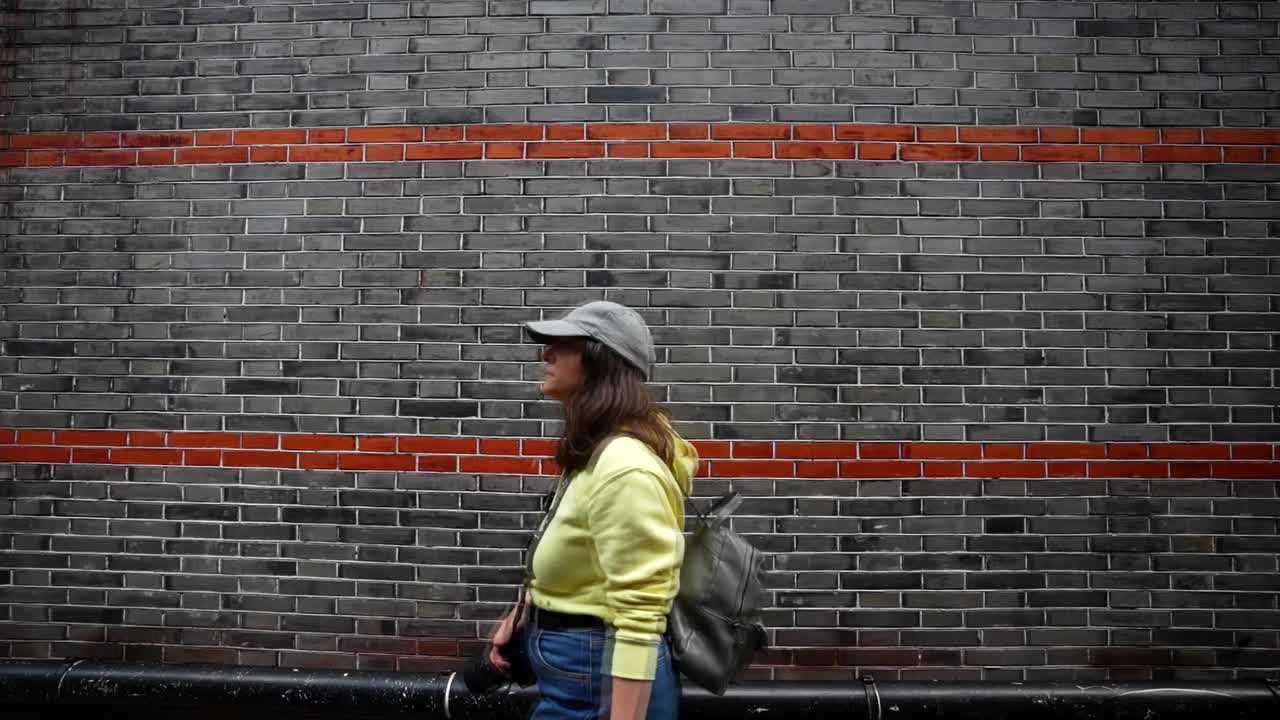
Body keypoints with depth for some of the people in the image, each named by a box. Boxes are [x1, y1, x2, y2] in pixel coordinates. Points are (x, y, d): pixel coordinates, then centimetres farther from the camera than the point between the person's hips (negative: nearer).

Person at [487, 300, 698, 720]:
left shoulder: (624, 467, -24)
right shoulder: (593, 456, 9)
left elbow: (639, 617, -26)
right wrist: (527, 611, 16)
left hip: (601, 680, -10)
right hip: (581, 669, 10)